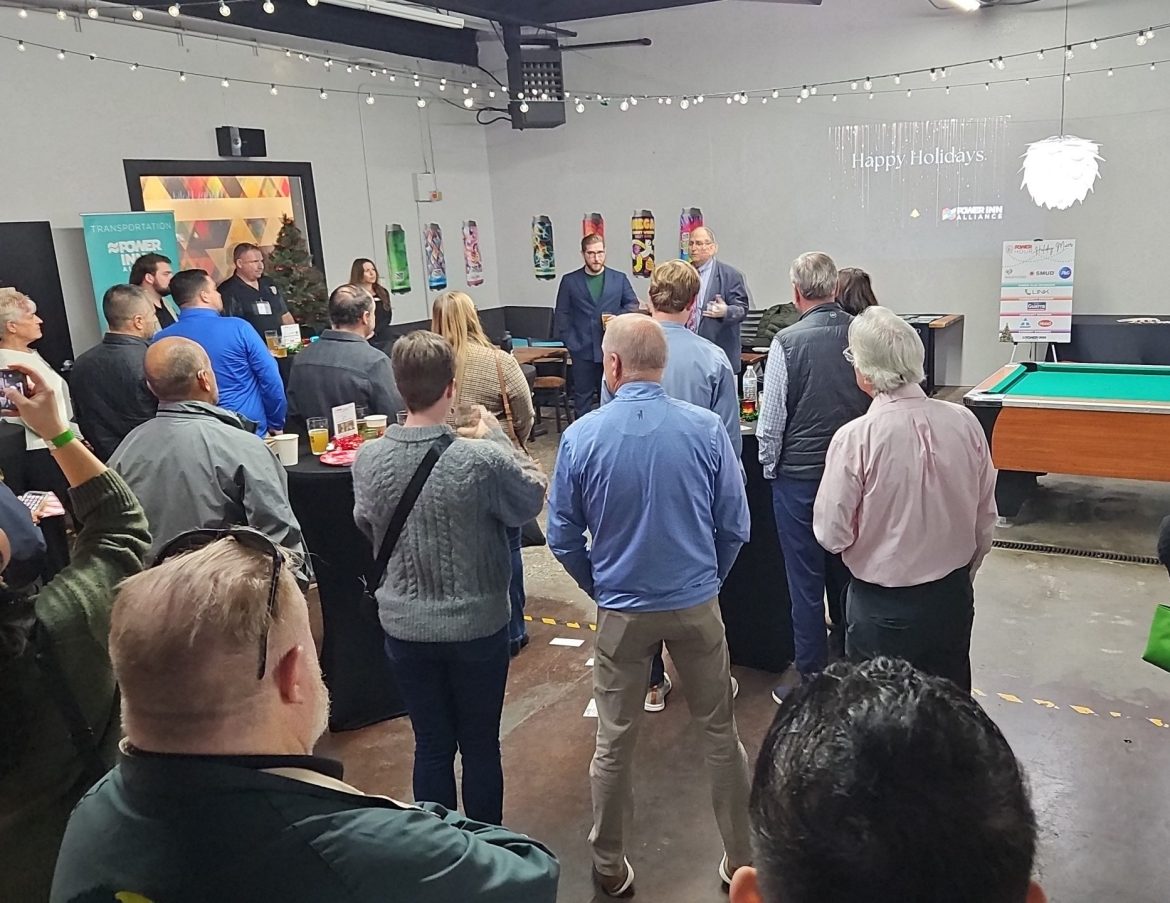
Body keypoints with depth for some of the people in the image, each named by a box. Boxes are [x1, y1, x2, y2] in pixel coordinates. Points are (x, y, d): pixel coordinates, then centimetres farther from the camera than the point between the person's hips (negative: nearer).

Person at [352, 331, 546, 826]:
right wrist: (497, 438, 4)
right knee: (481, 746, 16)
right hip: (478, 625, -2)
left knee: (431, 746, 17)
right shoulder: (482, 459, -23)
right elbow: (533, 498, -4)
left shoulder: (369, 458, -11)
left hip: (405, 628, 3)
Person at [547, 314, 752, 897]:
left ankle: (609, 867, 32)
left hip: (622, 611, 0)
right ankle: (740, 859, 32)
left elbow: (562, 537, -3)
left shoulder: (582, 436, -12)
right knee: (719, 732, 17)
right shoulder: (706, 429, -11)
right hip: (697, 605, 1)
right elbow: (735, 528, -4)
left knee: (614, 743, 15)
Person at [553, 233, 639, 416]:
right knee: (582, 397, 3)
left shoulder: (620, 279, 7)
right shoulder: (569, 281, 5)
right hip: (582, 351, -1)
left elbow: (633, 305, 13)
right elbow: (562, 315, 5)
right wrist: (569, 343, -3)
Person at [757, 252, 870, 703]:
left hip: (799, 477, -4)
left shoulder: (788, 342, -15)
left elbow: (771, 421, -11)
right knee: (846, 571, 19)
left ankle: (812, 679, 16)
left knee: (805, 579, 6)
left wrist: (770, 467, 4)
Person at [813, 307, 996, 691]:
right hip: (953, 598, 5)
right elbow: (986, 520, 3)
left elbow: (832, 535, -14)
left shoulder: (855, 438, -23)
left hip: (883, 606, -4)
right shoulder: (964, 422, -9)